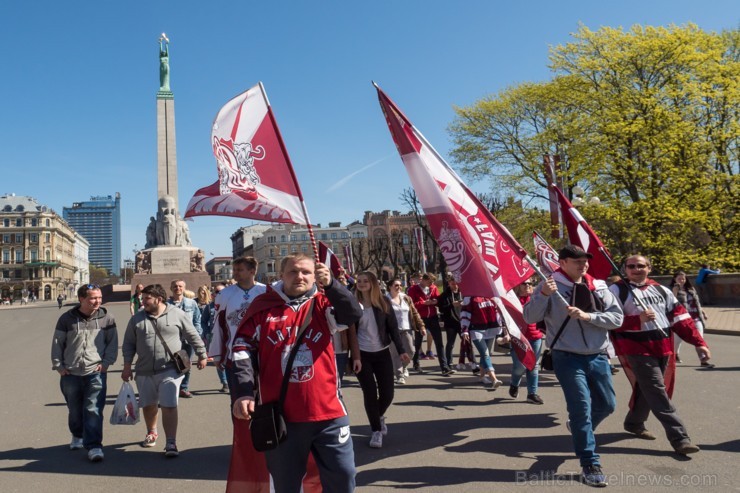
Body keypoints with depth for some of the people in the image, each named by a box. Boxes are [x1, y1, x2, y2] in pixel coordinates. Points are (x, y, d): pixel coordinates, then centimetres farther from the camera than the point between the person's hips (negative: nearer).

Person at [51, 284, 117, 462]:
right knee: (75, 409, 17)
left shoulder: (106, 318, -1)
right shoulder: (67, 318, 0)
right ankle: (77, 435, 42)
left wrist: (106, 362, -5)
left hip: (96, 373, -2)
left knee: (93, 410, -9)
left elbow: (113, 342, 4)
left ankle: (93, 445, -3)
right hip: (71, 374, 2)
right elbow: (57, 343, 7)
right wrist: (58, 365, 2)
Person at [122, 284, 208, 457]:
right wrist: (127, 366, 4)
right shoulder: (137, 319, 4)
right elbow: (129, 344, 9)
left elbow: (194, 337, 3)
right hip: (144, 372, 4)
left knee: (169, 406, -10)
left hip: (170, 370, -4)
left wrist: (202, 355, 7)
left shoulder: (178, 315, -5)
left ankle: (171, 444, -3)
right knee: (148, 405, 18)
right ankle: (151, 433, 43)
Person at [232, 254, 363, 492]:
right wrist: (243, 392, -6)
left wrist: (331, 285, -31)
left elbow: (354, 314, -17)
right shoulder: (263, 306, 2)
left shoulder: (323, 304, 1)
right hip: (280, 415, 0)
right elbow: (243, 348, 3)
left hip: (327, 411, 0)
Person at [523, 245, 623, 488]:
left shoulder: (599, 287, 4)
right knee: (582, 409, -4)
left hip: (598, 357, 5)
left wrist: (587, 316, -17)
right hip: (567, 358, -5)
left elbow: (617, 317, -2)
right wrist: (543, 295, -28)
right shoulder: (550, 285, -7)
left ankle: (579, 427, 46)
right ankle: (590, 466, 9)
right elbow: (530, 318, -13)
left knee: (607, 405, 16)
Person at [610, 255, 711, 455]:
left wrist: (699, 343, 5)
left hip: (663, 348, 6)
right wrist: (638, 320, -21)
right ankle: (679, 438, -4)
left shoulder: (661, 290, 13)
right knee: (658, 393, -8)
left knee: (648, 390, 15)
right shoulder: (617, 290, -5)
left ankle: (634, 423, 35)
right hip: (638, 349, -6)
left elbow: (681, 317, 11)